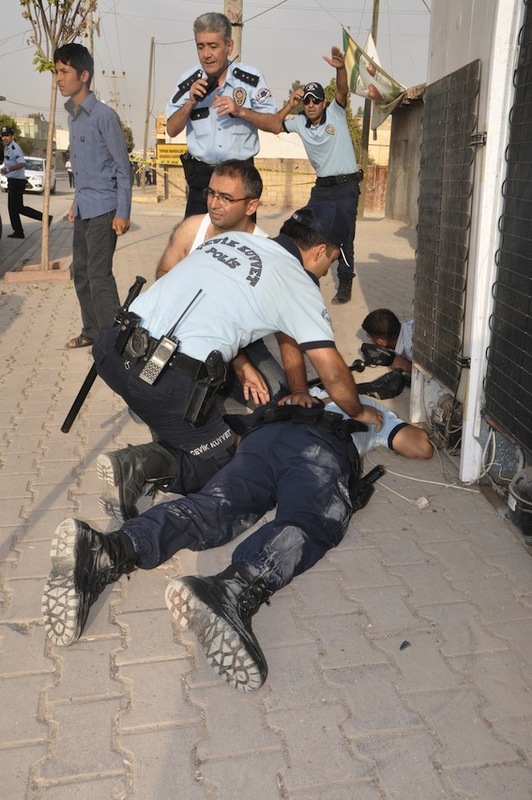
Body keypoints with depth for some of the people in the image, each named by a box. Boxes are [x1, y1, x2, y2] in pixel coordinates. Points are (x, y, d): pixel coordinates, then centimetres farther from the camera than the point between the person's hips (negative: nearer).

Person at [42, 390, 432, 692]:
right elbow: (422, 448, 33)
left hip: (262, 436, 5)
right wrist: (408, 427, 52)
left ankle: (109, 551, -48)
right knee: (306, 524, -31)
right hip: (322, 447, -4)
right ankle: (233, 591, -65)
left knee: (212, 508, -19)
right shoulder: (374, 409, 38)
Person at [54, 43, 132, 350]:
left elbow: (123, 167, -12)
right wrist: (76, 203, 20)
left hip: (103, 209, -8)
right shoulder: (73, 116, 13)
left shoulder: (104, 116, -12)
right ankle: (92, 331, 24)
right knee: (80, 271, 12)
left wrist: (123, 213, -16)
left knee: (99, 274, -8)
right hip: (84, 208, 8)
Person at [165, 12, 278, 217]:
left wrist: (239, 110, -19)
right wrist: (190, 103, -14)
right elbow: (171, 130, 4)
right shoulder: (188, 81, -1)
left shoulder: (251, 78, -6)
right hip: (201, 176, 1)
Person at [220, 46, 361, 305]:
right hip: (322, 186, 5)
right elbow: (273, 124, -17)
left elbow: (343, 92, -29)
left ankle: (345, 284, 6)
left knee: (343, 236, -7)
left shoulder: (335, 112, -10)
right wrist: (241, 112, -34)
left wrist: (341, 68, -52)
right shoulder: (300, 122, -2)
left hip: (346, 185, -5)